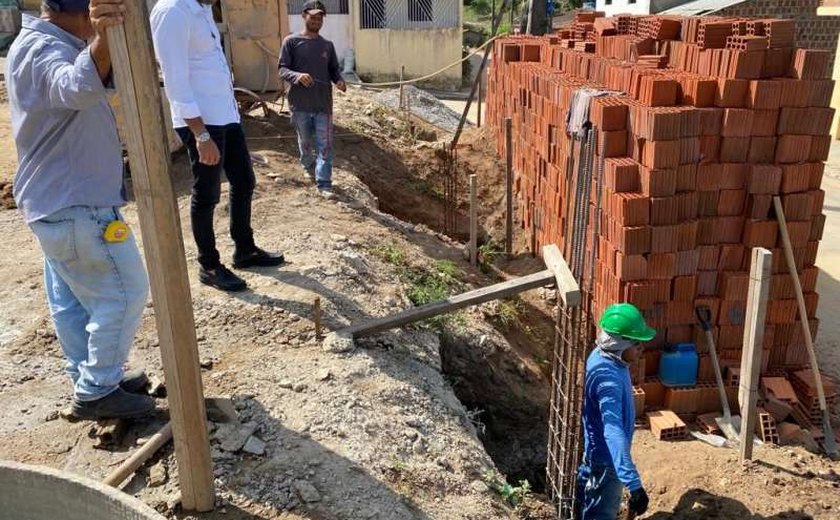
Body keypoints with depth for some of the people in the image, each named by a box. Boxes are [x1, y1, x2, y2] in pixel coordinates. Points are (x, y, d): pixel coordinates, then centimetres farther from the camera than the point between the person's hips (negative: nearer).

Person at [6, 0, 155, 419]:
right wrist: (100, 37, -64)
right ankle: (97, 392, 9)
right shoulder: (46, 50, -22)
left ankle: (90, 380, 31)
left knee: (71, 298, 17)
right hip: (77, 204, -11)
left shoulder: (35, 43, 12)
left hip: (56, 200, 11)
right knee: (124, 293, 0)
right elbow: (78, 89, -48)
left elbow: (96, 82, 30)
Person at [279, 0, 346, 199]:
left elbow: (334, 69, 14)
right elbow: (282, 69, -6)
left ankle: (324, 184, -1)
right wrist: (297, 76, -27)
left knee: (325, 145, -3)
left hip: (323, 104, 2)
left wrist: (339, 80, -10)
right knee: (305, 141, 16)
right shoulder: (291, 41, -3)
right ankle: (310, 167, 43)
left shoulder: (328, 45, 9)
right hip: (300, 104, -2)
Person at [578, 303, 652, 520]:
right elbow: (613, 432, -48)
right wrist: (634, 484, -55)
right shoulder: (608, 378, -39)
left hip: (595, 448, 9)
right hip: (605, 456, -9)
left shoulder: (602, 355, -8)